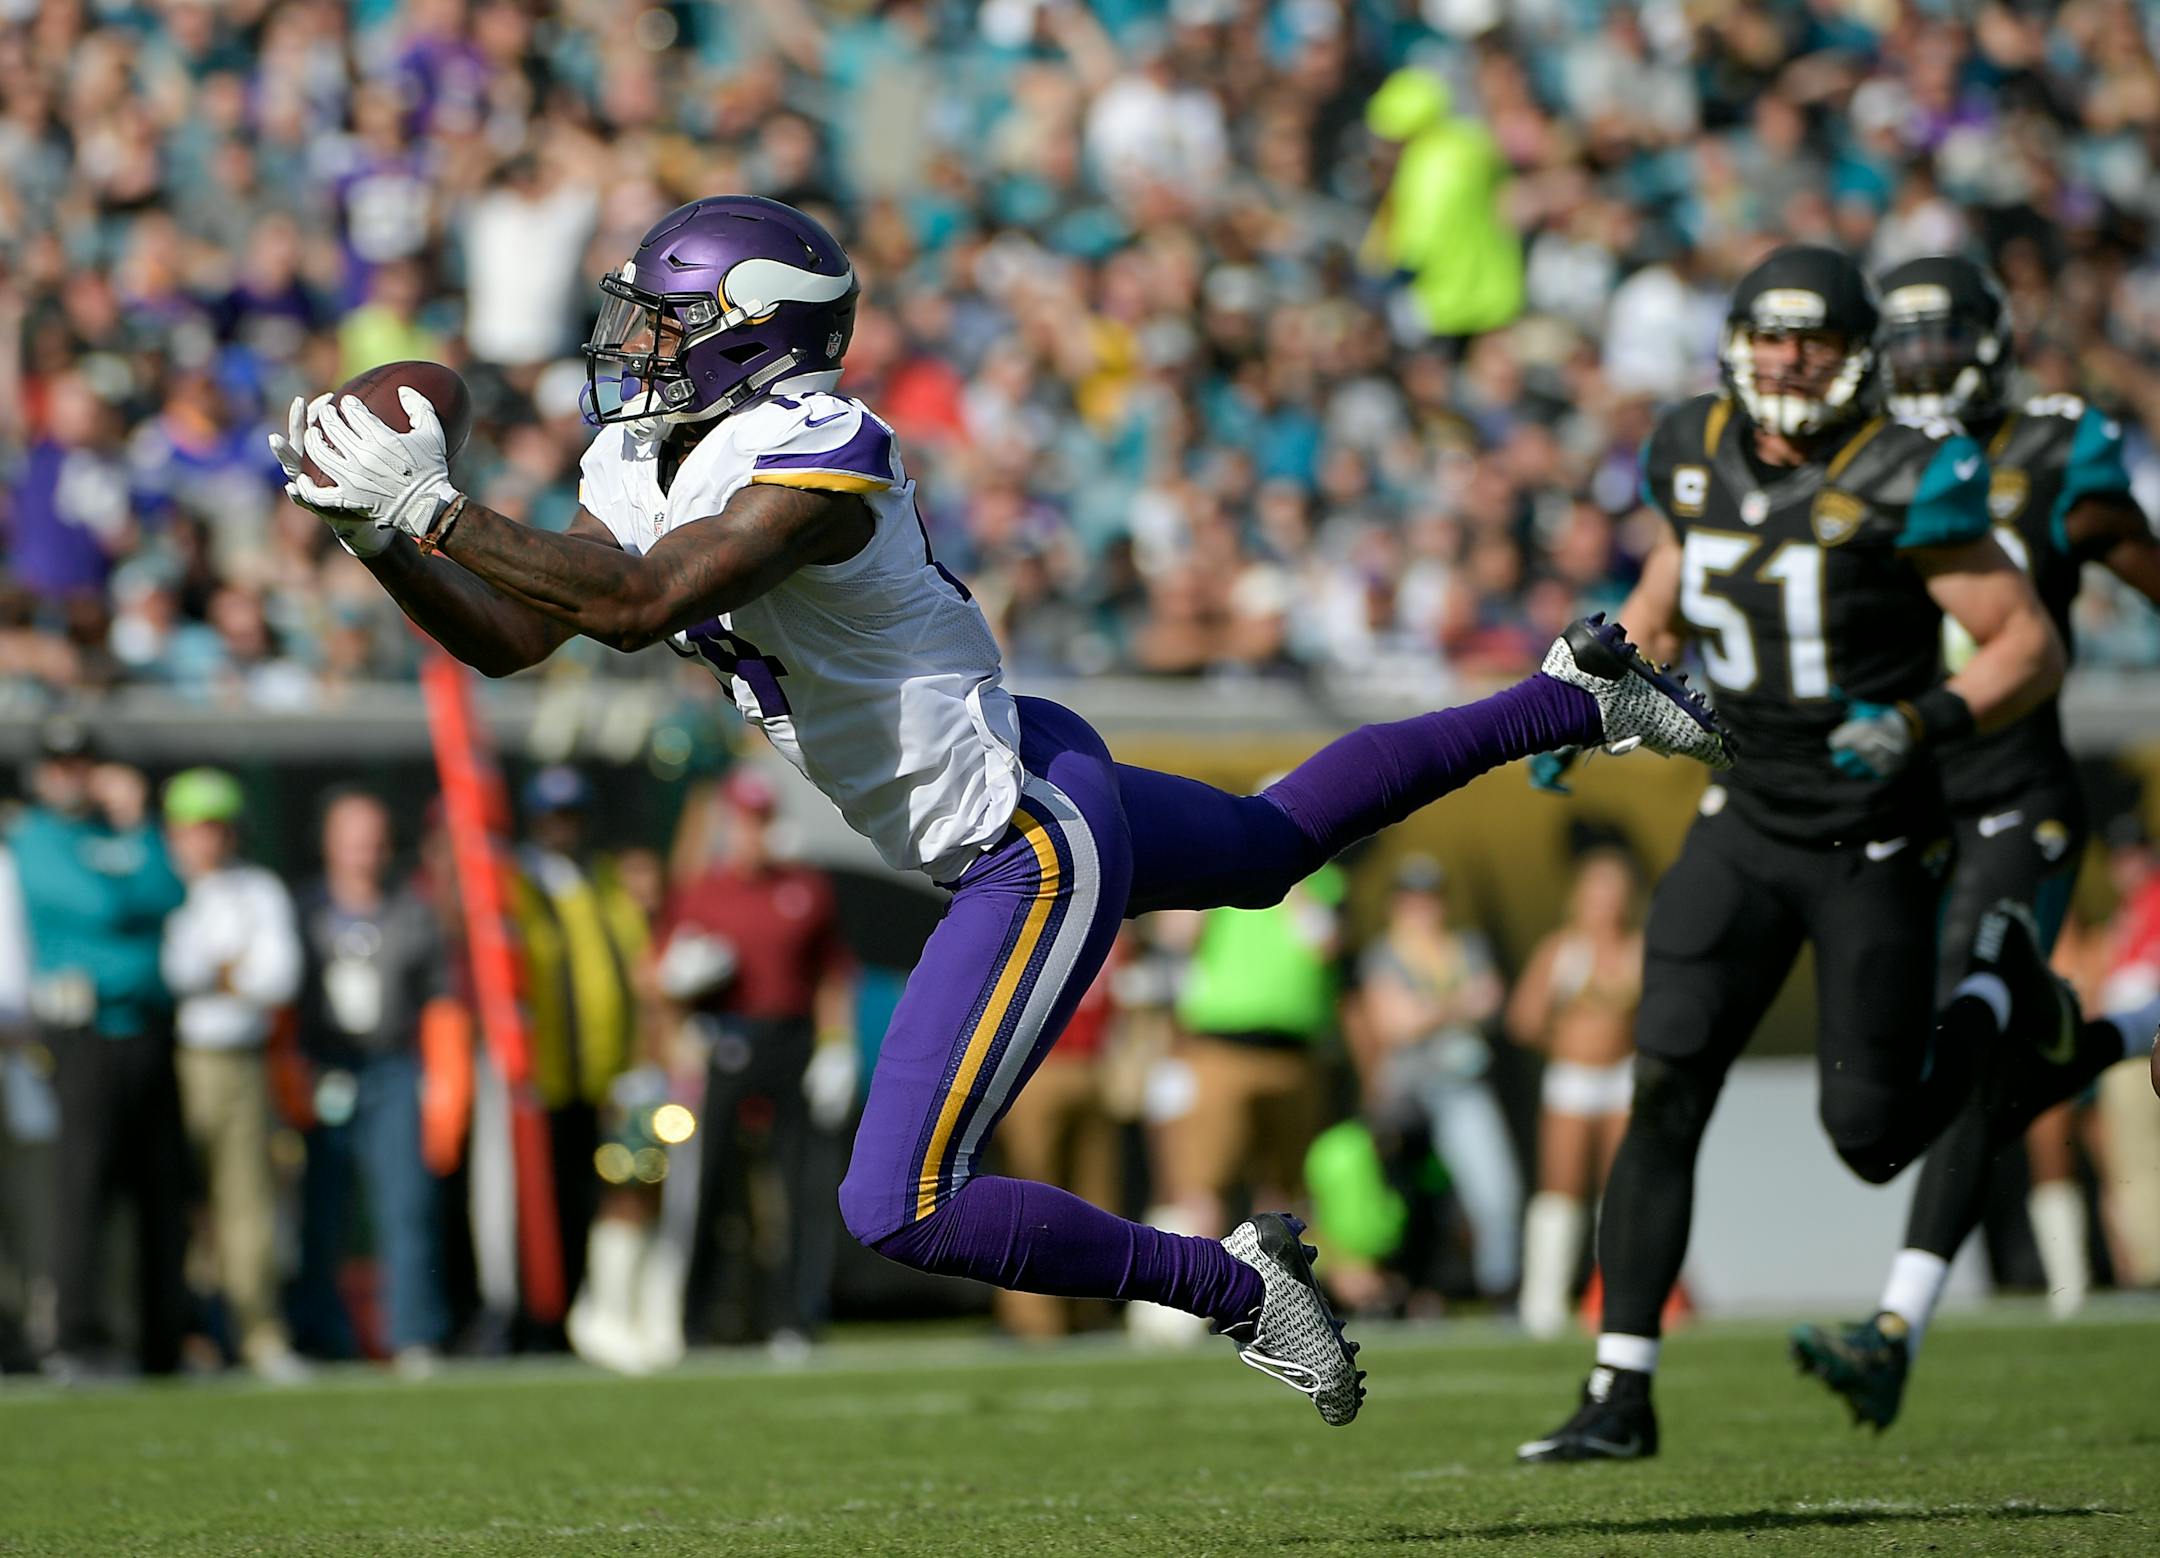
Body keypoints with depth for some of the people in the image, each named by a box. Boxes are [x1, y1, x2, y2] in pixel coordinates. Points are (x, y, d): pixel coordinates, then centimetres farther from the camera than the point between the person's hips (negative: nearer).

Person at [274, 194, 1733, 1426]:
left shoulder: (817, 461, -27)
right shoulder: (642, 460, 1)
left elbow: (638, 605, -40)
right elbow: (510, 637, 3)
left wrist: (433, 506, -35)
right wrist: (373, 536, -11)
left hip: (1032, 850, -10)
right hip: (1022, 776, 10)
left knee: (900, 1211, -16)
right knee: (1276, 842, 35)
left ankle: (1236, 1286, -3)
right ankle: (1577, 694, 49)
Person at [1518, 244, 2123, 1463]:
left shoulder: (1898, 483, -15)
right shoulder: (1700, 459, 2)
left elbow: (2033, 648, -13)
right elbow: (1660, 610, 21)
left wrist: (1924, 724, -27)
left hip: (1874, 843, -4)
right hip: (1749, 824, 4)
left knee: (1873, 1138, -1)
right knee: (1666, 1092, -9)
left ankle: (2006, 996, 30)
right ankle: (1623, 1393, -5)